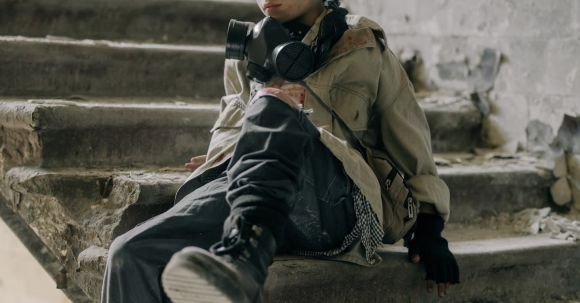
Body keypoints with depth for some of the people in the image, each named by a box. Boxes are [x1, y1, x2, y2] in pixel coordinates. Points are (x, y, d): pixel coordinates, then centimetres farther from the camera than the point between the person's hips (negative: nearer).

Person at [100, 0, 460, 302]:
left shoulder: (365, 48, 20)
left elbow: (411, 143, 21)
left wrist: (429, 229, 13)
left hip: (336, 204, -3)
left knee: (275, 103, -33)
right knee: (135, 255, -26)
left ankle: (243, 259, -52)